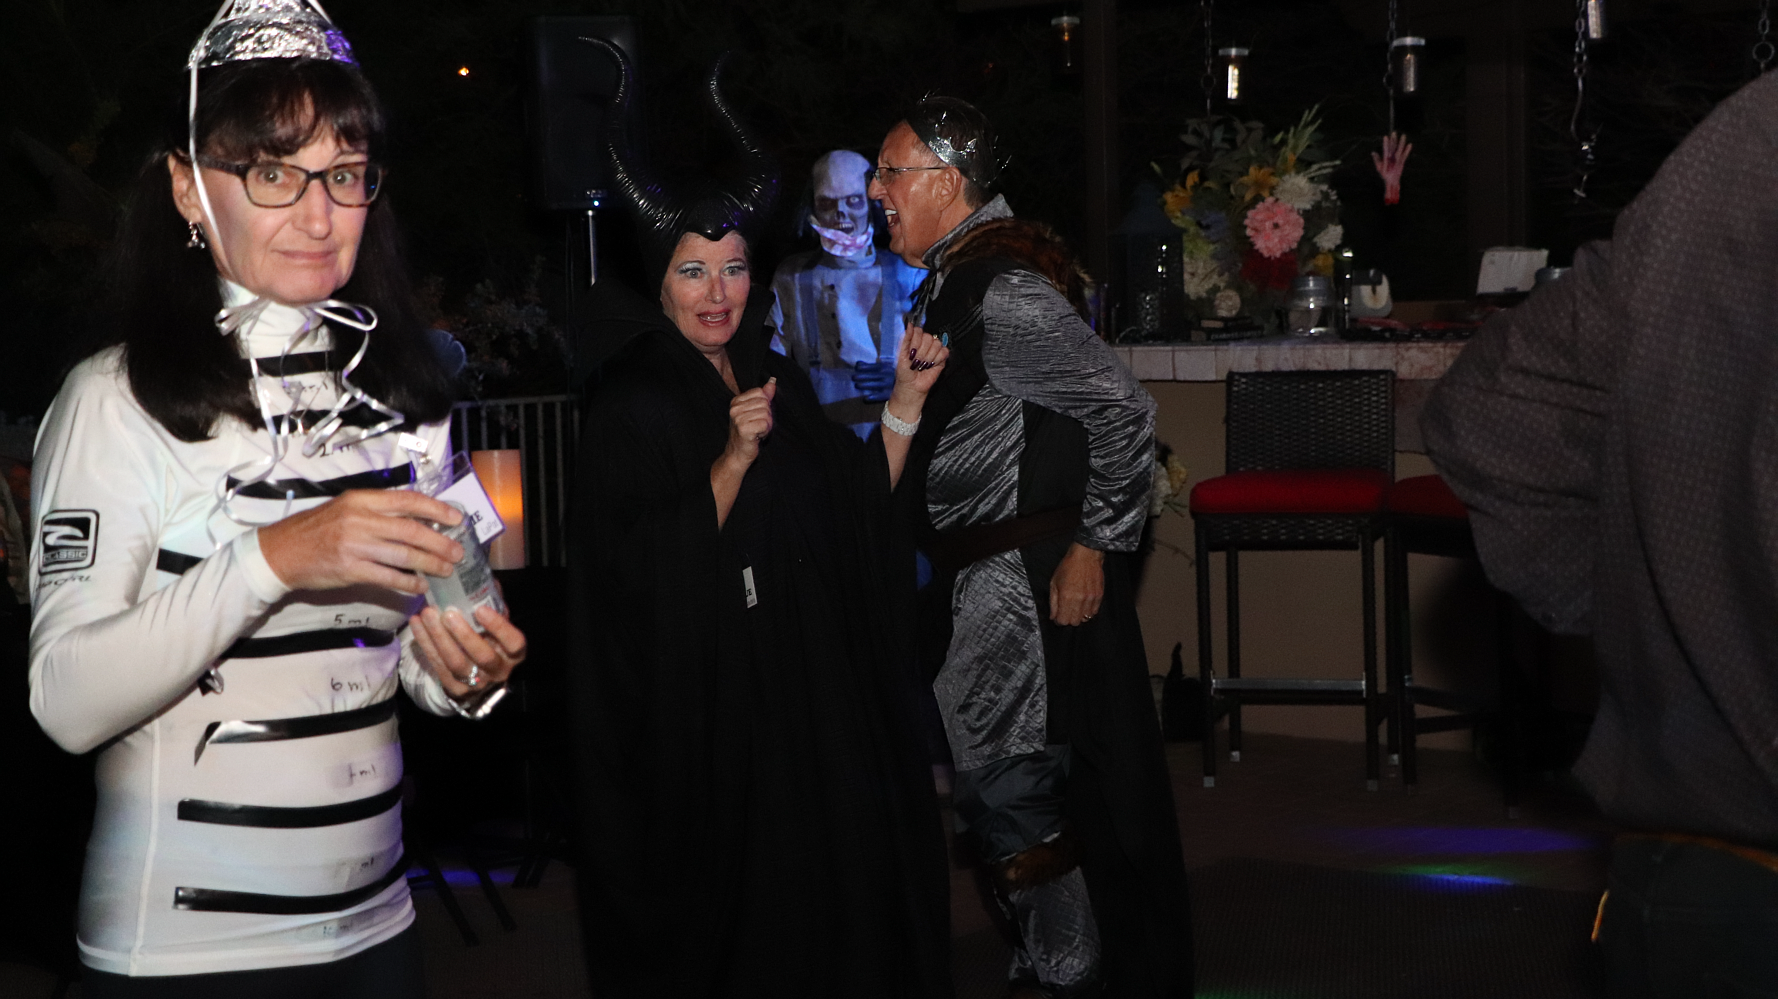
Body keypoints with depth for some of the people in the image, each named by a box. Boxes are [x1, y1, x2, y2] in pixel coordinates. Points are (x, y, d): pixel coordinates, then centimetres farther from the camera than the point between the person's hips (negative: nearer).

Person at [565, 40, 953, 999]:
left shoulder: (775, 377, 10)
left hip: (811, 682, 6)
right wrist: (734, 459, -25)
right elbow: (653, 569, -16)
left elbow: (861, 502, 7)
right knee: (738, 902, -1)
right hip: (702, 697, -6)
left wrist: (906, 400, -3)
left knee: (832, 876, 9)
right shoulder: (630, 401, -9)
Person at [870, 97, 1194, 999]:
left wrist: (1095, 546, -18)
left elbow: (1123, 412, -23)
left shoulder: (1004, 292, -19)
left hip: (1024, 582, -10)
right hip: (977, 575, 10)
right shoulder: (959, 279, 12)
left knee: (1007, 788, -4)